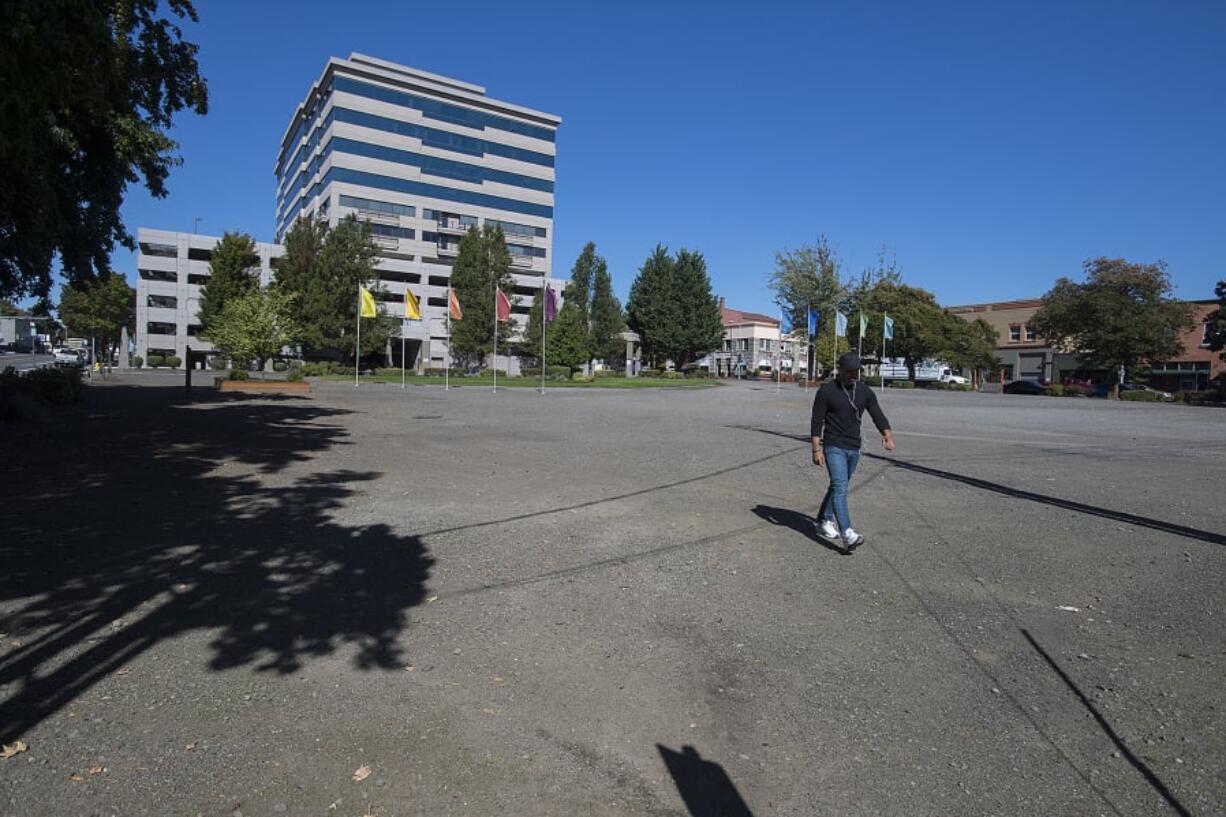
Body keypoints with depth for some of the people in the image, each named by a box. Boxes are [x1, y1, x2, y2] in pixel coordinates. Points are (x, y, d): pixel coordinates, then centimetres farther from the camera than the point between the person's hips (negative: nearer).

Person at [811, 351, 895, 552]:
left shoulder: (865, 392, 5)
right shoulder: (826, 392, -7)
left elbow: (878, 416, -4)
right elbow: (816, 422, -8)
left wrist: (888, 435, -23)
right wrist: (816, 449, -15)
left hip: (854, 448, 6)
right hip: (834, 447, -6)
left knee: (838, 486, 15)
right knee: (840, 487, -16)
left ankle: (824, 522, 30)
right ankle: (848, 535, -25)